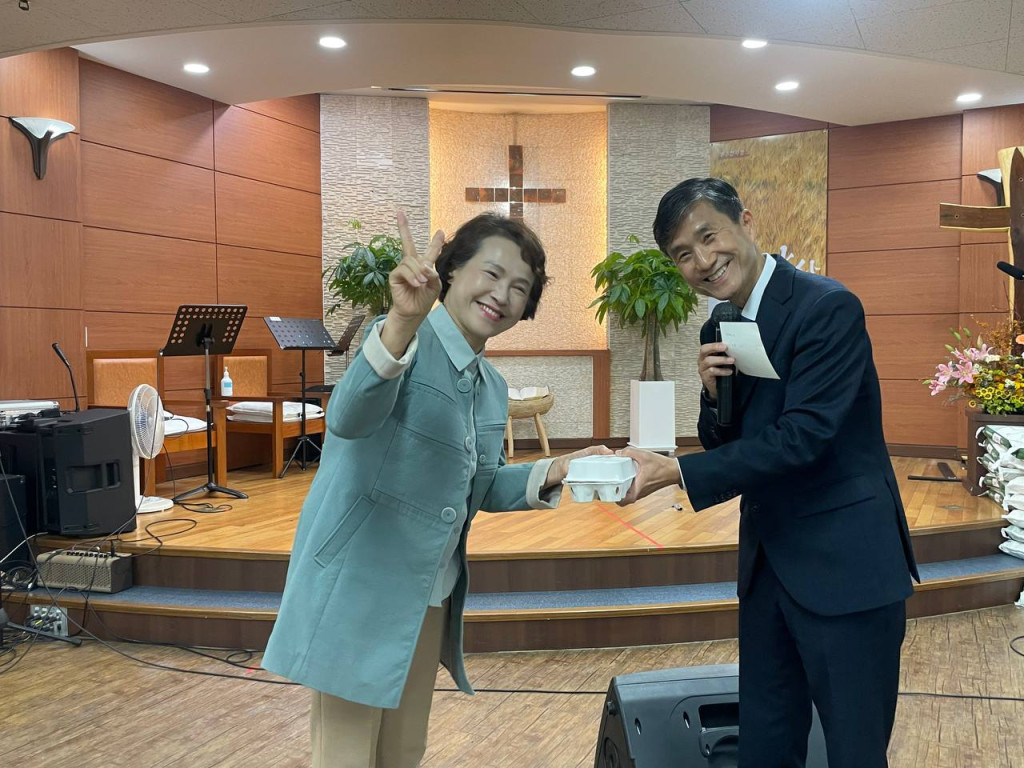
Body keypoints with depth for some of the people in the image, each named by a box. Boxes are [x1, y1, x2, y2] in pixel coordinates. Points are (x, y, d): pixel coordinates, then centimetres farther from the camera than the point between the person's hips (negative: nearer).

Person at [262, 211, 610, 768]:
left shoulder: (493, 388, 9)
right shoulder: (406, 344, -15)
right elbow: (349, 419, -35)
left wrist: (552, 472, 0)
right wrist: (403, 323, -51)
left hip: (428, 601, 8)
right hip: (358, 592, -8)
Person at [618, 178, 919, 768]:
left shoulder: (829, 308, -16)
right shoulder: (721, 330, 8)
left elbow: (802, 438, -23)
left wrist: (676, 472, -24)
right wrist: (714, 392, -10)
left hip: (844, 564, -7)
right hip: (768, 562, 7)